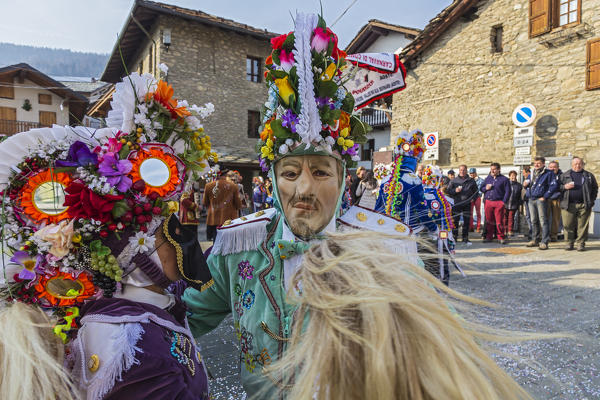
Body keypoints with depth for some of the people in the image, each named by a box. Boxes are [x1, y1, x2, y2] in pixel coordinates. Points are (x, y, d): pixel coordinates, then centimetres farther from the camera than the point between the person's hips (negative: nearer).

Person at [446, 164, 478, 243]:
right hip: (456, 204, -1)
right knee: (455, 220, -2)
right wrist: (455, 190, -13)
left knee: (467, 221, 2)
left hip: (467, 204, 1)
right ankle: (454, 236, 7)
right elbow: (448, 191, 4)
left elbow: (476, 191, 18)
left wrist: (473, 198, 2)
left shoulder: (471, 180, 10)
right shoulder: (454, 181, 7)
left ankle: (465, 237, 11)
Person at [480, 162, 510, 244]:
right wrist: (485, 188, -3)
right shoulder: (487, 178, 15)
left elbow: (507, 191, 1)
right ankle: (489, 237, 15)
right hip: (488, 202, 4)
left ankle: (501, 237, 5)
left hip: (499, 203, -4)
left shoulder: (504, 179, 3)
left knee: (499, 221, -4)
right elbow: (481, 188, 20)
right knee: (489, 220, 6)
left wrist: (504, 201, -8)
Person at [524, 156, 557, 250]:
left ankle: (544, 242, -7)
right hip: (531, 200, 7)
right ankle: (535, 240, 20)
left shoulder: (548, 173, -2)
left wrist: (545, 197, -15)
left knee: (543, 221, -8)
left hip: (541, 200, -7)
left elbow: (553, 186, -10)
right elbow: (529, 185, 30)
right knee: (534, 221, 12)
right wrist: (525, 185, 6)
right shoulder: (532, 173, 19)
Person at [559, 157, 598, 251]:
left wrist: (591, 201, 3)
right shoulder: (565, 175, 12)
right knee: (568, 225, -2)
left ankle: (581, 243, 8)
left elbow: (594, 189, 14)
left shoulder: (589, 175, 13)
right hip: (569, 205, 0)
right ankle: (569, 242, 8)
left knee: (583, 225, 0)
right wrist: (565, 187, -8)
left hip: (584, 205, 0)